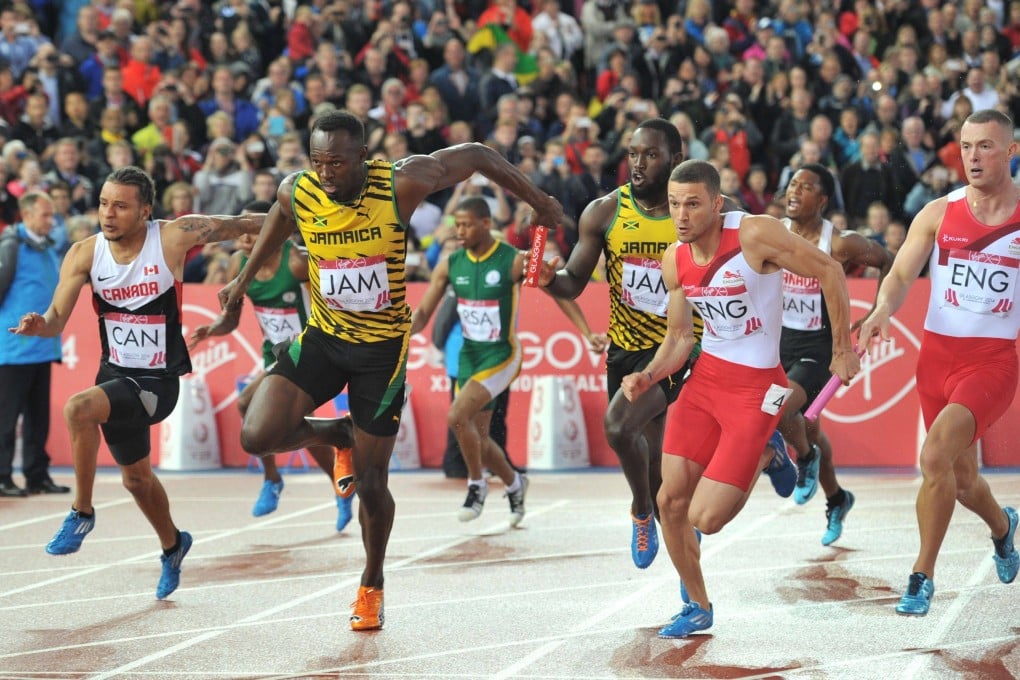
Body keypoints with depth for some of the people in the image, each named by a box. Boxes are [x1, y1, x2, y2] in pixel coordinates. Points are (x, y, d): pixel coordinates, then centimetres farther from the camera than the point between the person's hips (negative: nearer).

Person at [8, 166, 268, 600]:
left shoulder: (174, 237, -16)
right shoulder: (84, 254, -7)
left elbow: (241, 225, -4)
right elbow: (57, 319, -12)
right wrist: (40, 324, -33)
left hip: (158, 380, -6)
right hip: (116, 373, 6)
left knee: (78, 409, -31)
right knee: (135, 476, 24)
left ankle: (82, 512, -13)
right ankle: (172, 545, 52)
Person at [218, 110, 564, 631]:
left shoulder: (401, 183, -22)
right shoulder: (297, 193, -13)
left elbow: (477, 156, -7)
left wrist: (537, 202, 4)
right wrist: (245, 278, 22)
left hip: (383, 344, -3)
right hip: (323, 335, 3)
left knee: (371, 483, 1)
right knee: (258, 436, -17)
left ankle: (372, 586, 28)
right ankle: (338, 436, 17)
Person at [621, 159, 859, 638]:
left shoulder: (756, 234, -20)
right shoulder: (675, 261, -1)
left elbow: (829, 272, -10)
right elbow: (680, 338, 11)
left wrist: (842, 350, -3)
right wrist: (648, 376, -9)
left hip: (755, 387, -6)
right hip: (705, 378, 6)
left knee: (705, 520, -10)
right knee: (671, 501, 1)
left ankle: (762, 457, 21)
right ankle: (698, 607, 24)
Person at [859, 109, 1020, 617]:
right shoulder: (937, 214, 2)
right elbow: (901, 275, -5)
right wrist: (882, 311, -24)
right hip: (937, 354, 3)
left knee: (935, 457, -22)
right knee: (961, 477, 14)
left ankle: (922, 577, -10)